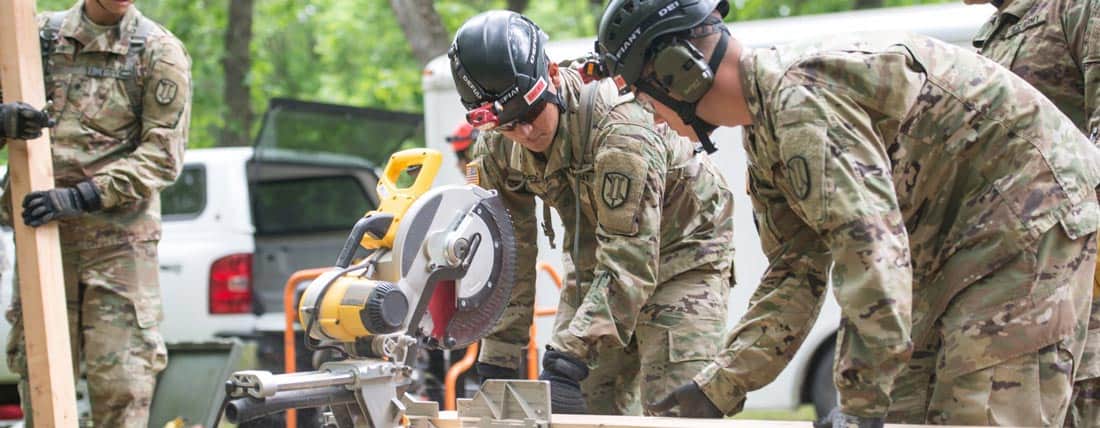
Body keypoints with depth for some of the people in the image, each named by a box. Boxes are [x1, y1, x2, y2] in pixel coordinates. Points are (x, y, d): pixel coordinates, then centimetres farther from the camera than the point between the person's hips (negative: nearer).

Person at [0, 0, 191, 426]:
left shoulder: (160, 51, -1)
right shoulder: (41, 35, 7)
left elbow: (163, 155, -6)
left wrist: (80, 197, -17)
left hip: (120, 236, -3)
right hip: (42, 232, 3)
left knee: (121, 382, -5)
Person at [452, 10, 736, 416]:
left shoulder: (621, 129, -36)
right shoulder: (496, 148, -15)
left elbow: (629, 265, -38)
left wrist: (568, 360, -43)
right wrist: (497, 363, -12)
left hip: (680, 253, -6)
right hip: (593, 257, 6)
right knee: (580, 408, -1)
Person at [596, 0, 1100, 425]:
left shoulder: (802, 99, -26)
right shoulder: (764, 130, 9)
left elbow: (869, 247, -34)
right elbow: (795, 271, 10)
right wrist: (719, 386, 3)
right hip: (951, 237, 11)